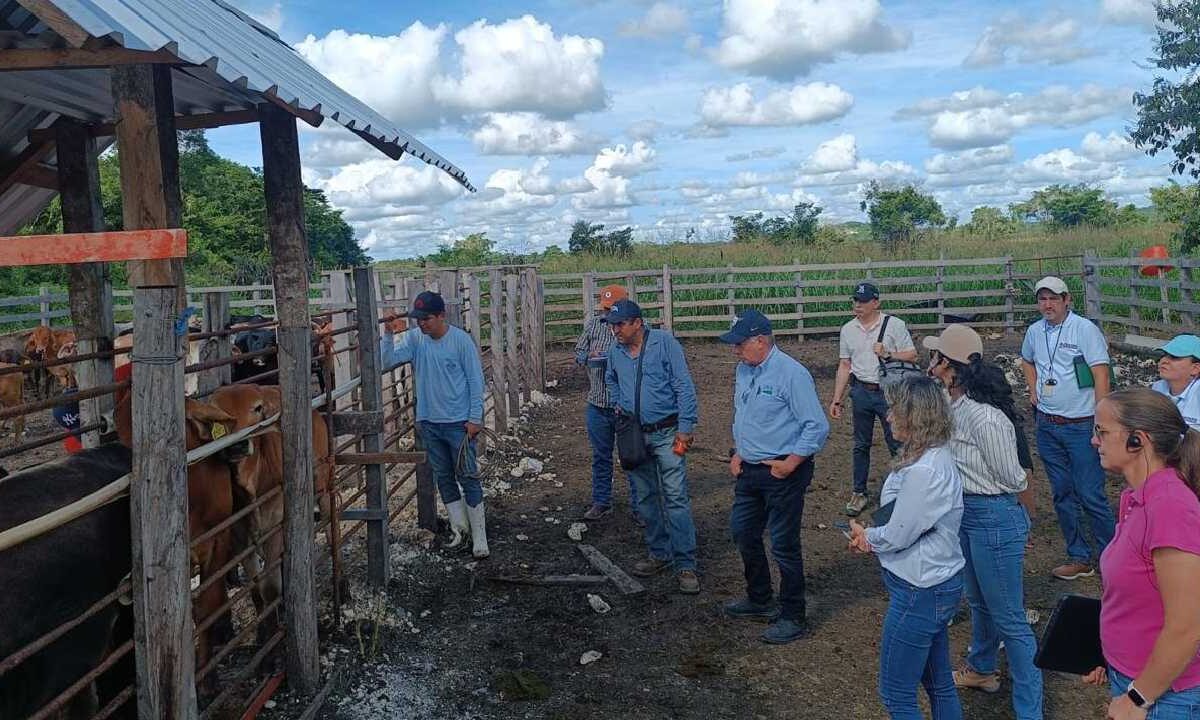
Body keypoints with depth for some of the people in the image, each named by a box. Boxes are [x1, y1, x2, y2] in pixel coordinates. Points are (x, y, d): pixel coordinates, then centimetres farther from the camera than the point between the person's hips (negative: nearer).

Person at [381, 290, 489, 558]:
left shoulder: (460, 339, -12)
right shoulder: (414, 338, 0)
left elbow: (476, 380, -8)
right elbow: (389, 360, -10)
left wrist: (475, 418, -10)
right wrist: (388, 333, -23)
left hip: (459, 423, -5)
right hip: (429, 422, 5)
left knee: (468, 478, -1)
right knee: (444, 478, 14)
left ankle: (479, 536, 6)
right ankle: (459, 527, 28)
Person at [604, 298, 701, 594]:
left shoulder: (664, 342, -10)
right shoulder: (616, 352, 5)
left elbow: (684, 386, -12)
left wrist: (685, 428, -15)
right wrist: (619, 404, 11)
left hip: (665, 433, -5)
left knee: (676, 497, -8)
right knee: (646, 499, 13)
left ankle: (686, 564, -4)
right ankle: (660, 554, 26)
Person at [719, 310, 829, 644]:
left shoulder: (791, 374, -19)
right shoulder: (743, 371, 6)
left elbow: (817, 426, -19)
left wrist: (789, 464, -18)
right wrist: (738, 453, 11)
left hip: (783, 474, -9)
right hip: (749, 470, 9)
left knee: (784, 545, 1)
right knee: (743, 533, 18)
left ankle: (792, 617, 17)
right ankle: (759, 599, 39)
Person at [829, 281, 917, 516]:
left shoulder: (894, 325, -5)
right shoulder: (848, 330, 6)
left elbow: (912, 356, -5)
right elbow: (845, 366, 10)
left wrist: (887, 354, -21)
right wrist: (836, 400, 8)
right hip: (861, 391, 4)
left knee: (897, 443, 1)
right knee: (861, 445, 11)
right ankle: (859, 493, 20)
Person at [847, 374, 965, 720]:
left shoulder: (923, 471, -27)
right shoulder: (938, 455, 4)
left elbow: (897, 535, -21)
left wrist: (866, 535, -1)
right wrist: (873, 539, 0)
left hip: (919, 592, -10)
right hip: (940, 584, 10)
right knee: (939, 683, 21)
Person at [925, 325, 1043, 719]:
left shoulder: (984, 419, -29)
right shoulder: (954, 406, -3)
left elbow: (1013, 480, -17)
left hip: (995, 519, -9)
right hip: (968, 513, 10)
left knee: (1009, 619, 3)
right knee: (978, 600, 28)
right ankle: (982, 669, 50)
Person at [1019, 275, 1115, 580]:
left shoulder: (1085, 329, -11)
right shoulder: (1034, 331, 7)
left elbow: (1101, 376, -14)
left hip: (1080, 426, -6)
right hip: (1047, 426, 6)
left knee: (1090, 495, -6)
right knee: (1062, 495, 11)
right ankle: (1079, 558, 22)